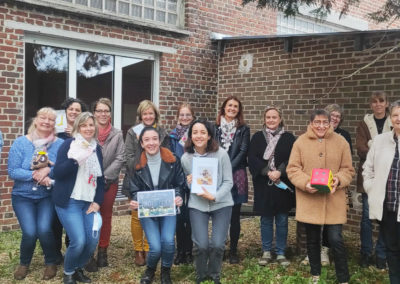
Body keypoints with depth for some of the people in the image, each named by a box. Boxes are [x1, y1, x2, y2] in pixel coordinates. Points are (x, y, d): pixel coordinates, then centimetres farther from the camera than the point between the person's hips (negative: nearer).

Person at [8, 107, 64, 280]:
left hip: (48, 196, 0)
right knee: (30, 233, -13)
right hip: (23, 196, 0)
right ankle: (24, 263, 20)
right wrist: (35, 175, -23)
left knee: (44, 230, -18)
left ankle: (51, 262, 13)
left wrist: (48, 170, -26)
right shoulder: (21, 142, -6)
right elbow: (12, 171, -11)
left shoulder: (60, 144, -6)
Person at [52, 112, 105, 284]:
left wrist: (98, 202, 4)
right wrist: (75, 159, -28)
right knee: (78, 241, -16)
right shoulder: (69, 144, -5)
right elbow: (58, 173, -13)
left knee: (93, 240, -6)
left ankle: (78, 269, 23)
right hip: (69, 201, -5)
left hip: (90, 202, 5)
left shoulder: (97, 148, 12)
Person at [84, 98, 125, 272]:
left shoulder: (117, 134, 3)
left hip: (110, 182, 2)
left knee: (106, 216, 11)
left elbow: (120, 158, -2)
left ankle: (103, 251, 24)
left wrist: (105, 176, -10)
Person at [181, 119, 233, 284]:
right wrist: (189, 183, -12)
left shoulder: (221, 154, -11)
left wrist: (215, 196, -22)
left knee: (217, 245, -5)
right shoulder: (185, 158, -2)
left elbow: (228, 182, -8)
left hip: (221, 204, -1)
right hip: (197, 205, 1)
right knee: (201, 245, -6)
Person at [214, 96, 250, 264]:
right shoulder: (214, 128, 8)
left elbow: (243, 152, -2)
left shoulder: (243, 129, 7)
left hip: (236, 176, 0)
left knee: (234, 216, 4)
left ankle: (233, 251, 13)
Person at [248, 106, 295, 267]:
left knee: (282, 221, 6)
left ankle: (281, 253, 18)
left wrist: (280, 172, -19)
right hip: (263, 185, 1)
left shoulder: (288, 138, 3)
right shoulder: (257, 137, 5)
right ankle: (266, 252, 21)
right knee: (266, 220, 9)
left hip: (283, 185, 0)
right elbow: (252, 159, -4)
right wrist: (268, 172, -16)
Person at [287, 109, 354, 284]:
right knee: (312, 240, 13)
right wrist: (305, 183, -17)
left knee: (336, 240, -5)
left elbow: (348, 169, 5)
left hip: (333, 200, 0)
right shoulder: (300, 142, -1)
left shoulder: (341, 142, 1)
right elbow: (292, 169, -1)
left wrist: (338, 180, -15)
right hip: (309, 200, 1)